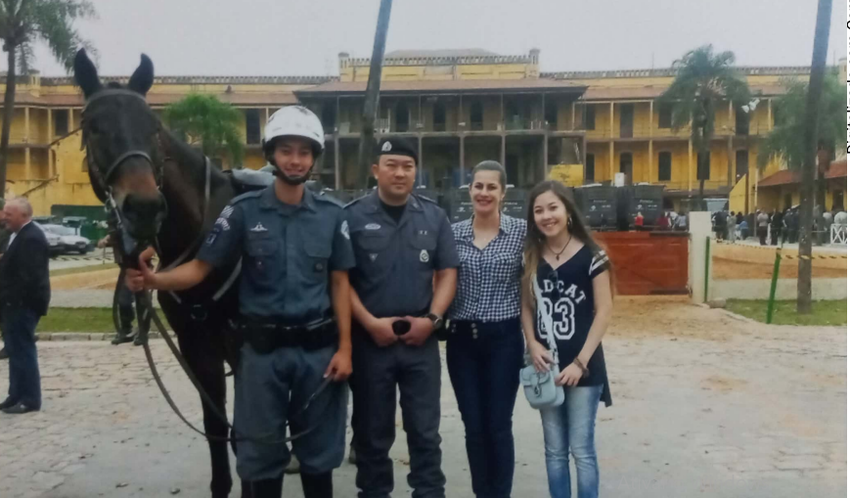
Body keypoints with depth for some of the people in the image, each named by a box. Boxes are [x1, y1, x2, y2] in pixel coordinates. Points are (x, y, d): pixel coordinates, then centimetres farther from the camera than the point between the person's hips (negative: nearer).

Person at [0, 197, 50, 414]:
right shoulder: (20, 235, 14)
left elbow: (30, 276, -25)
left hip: (22, 305, -10)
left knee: (23, 351, -4)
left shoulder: (32, 238, -20)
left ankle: (30, 400, 4)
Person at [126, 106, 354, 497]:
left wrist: (344, 348, -3)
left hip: (318, 348, 1)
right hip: (262, 349, -1)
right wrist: (154, 279, -25)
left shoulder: (331, 215, 1)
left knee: (319, 452, 14)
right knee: (261, 452, 12)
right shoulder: (244, 211, -3)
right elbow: (201, 267, -5)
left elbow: (339, 283, 2)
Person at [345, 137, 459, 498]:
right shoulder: (353, 217, -4)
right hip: (370, 339, -1)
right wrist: (370, 322, -13)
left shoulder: (434, 216, 5)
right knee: (372, 433, 12)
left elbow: (447, 273, 6)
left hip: (421, 340, 2)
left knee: (425, 431, 11)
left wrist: (432, 319, -7)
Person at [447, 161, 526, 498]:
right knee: (474, 426, 10)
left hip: (504, 338, -2)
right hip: (462, 339, 2)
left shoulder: (521, 231, -3)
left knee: (498, 426, 4)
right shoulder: (453, 233, 3)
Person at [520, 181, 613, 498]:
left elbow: (604, 311, -9)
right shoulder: (531, 258, 3)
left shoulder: (591, 255, -9)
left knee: (582, 449, 4)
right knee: (554, 450, 14)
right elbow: (527, 306, 8)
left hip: (583, 367, -4)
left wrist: (581, 362, -13)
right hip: (545, 366, 4)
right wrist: (532, 344, -9)